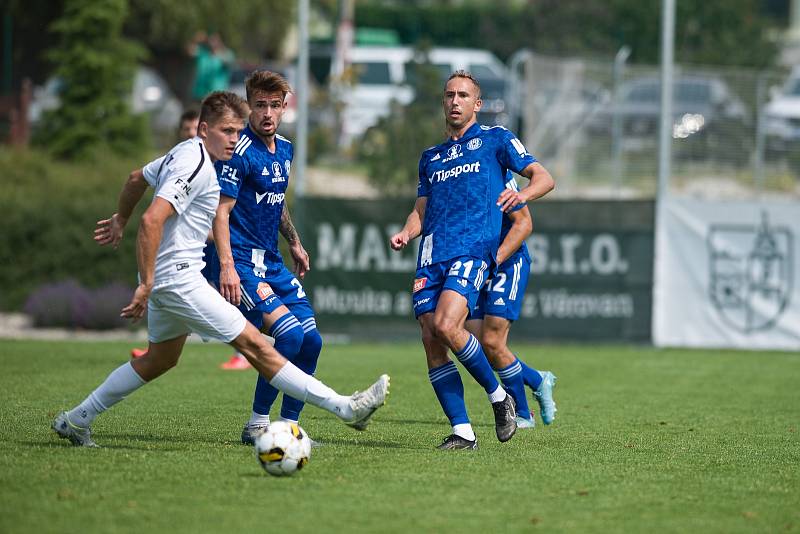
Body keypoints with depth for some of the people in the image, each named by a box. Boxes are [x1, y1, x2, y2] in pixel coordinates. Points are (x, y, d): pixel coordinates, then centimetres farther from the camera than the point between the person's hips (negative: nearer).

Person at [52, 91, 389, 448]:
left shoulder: (186, 153, 11)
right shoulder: (195, 166, -20)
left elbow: (136, 179, 28)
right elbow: (151, 220, -29)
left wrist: (120, 221, 43)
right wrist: (145, 286, -29)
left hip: (166, 278, 11)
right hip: (178, 277, -11)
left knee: (161, 359, 21)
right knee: (253, 344, -10)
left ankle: (77, 419, 26)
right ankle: (344, 408, -11)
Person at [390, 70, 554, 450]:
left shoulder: (494, 139, 10)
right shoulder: (431, 158, 26)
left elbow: (544, 178, 5)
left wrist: (522, 194, -17)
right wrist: (406, 233, 4)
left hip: (473, 248, -6)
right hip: (431, 254, 6)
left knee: (446, 325, -25)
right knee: (430, 339, -8)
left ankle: (498, 396, -5)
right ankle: (462, 432, -5)